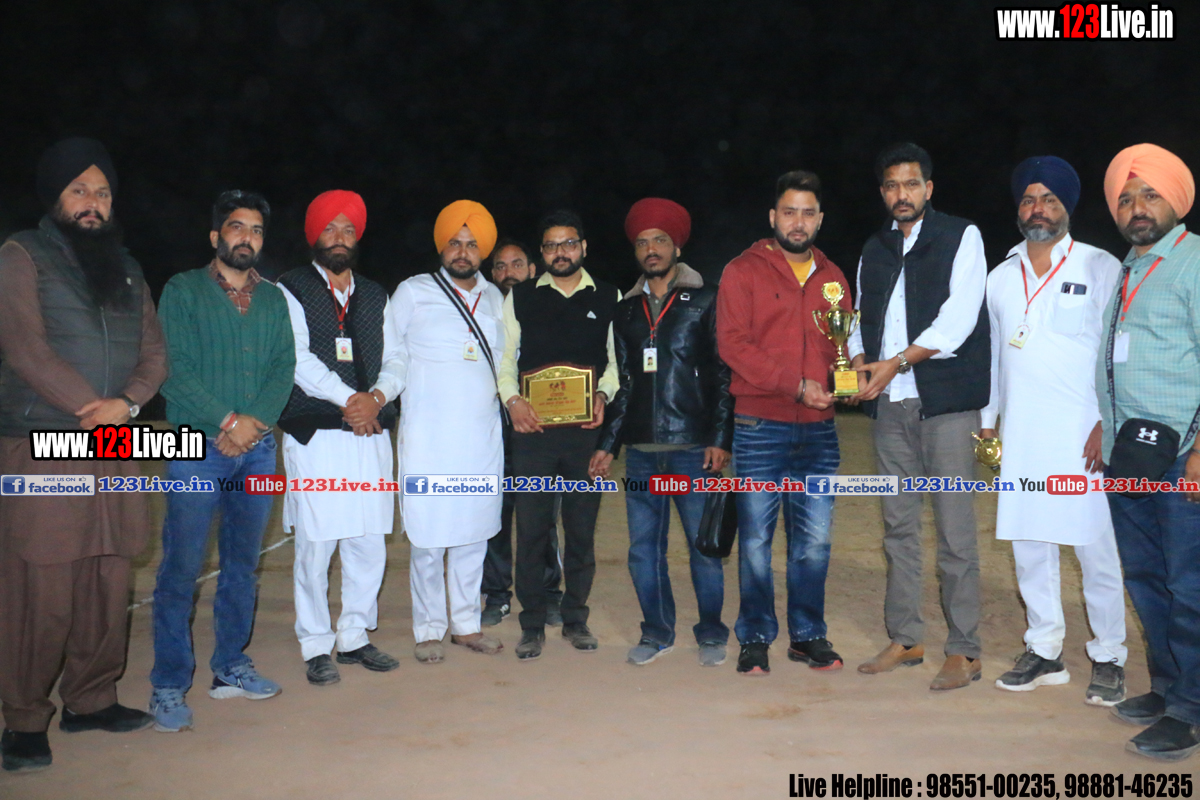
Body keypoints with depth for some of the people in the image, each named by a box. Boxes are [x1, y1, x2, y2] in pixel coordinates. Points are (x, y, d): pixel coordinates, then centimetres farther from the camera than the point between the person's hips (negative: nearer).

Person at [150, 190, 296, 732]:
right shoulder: (183, 290, 2)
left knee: (243, 564, 11)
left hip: (258, 448, 4)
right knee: (181, 569, -3)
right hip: (196, 448, -4)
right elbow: (173, 371, -7)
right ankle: (169, 686, 8)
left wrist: (255, 421, -12)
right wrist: (227, 421, -14)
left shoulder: (273, 299, 13)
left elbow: (284, 367, 4)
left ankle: (230, 668, 23)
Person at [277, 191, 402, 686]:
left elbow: (393, 360, 12)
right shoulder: (290, 291, 4)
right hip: (315, 436, -4)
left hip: (371, 433, 4)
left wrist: (377, 397, -7)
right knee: (315, 544, -3)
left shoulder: (375, 296, 18)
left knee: (370, 543, 6)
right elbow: (298, 358, -7)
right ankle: (316, 648, 11)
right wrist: (347, 399, -12)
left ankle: (355, 636, 20)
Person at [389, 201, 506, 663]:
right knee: (428, 539, -1)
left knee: (474, 534, 9)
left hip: (482, 434, 4)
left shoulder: (493, 298, 13)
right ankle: (428, 631, 13)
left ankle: (466, 624, 22)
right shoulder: (413, 293, 2)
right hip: (429, 438, -4)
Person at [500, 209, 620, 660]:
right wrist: (512, 399, -7)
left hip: (587, 427, 1)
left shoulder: (609, 298, 10)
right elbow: (504, 357, 10)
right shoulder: (520, 298, 10)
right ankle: (532, 626, 14)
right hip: (532, 426, 0)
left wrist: (603, 395, -7)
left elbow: (618, 360, 10)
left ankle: (575, 620, 21)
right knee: (532, 528, 1)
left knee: (582, 527, 6)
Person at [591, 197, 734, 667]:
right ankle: (657, 632, 21)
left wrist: (721, 439, -8)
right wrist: (609, 444, 14)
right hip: (641, 451, 4)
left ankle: (711, 635, 17)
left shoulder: (705, 302, 4)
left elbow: (725, 375, 0)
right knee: (643, 547, 6)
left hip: (694, 447, -4)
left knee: (703, 545, 1)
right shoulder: (627, 311, 16)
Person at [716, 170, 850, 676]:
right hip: (760, 427, -4)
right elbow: (733, 342, -9)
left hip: (818, 430, 4)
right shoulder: (743, 272, 2)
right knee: (756, 538, 2)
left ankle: (808, 635, 22)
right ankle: (755, 640, 16)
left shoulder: (832, 278, 16)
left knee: (814, 539, 7)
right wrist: (795, 384, -15)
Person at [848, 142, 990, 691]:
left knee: (954, 529, -4)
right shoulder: (874, 250, 18)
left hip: (945, 400, -5)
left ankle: (963, 651, 5)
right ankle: (905, 639, 19)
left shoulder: (961, 237, 3)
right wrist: (860, 363, -4)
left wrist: (897, 362, -13)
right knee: (899, 526, 9)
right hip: (890, 404, 5)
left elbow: (958, 320, -8)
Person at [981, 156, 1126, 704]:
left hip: (1083, 437, -4)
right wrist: (985, 423, 15)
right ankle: (1045, 653, 20)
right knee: (1028, 546, 7)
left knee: (1097, 549, -2)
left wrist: (1108, 423, -9)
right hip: (1020, 438, 4)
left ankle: (1109, 659, 14)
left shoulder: (1100, 268, 3)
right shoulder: (1001, 277, 15)